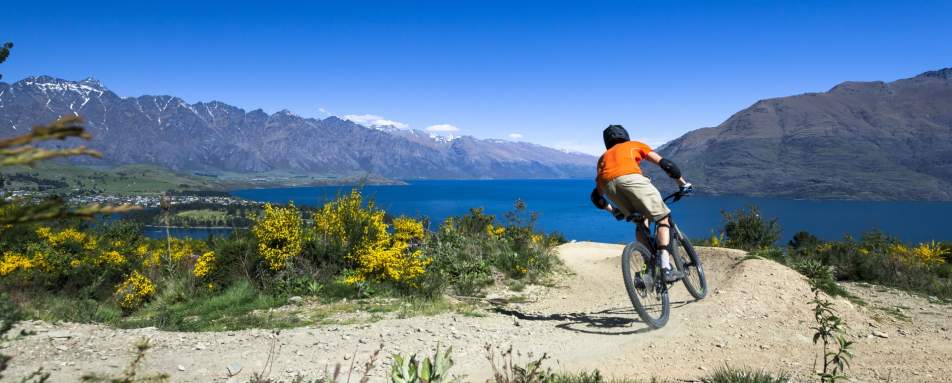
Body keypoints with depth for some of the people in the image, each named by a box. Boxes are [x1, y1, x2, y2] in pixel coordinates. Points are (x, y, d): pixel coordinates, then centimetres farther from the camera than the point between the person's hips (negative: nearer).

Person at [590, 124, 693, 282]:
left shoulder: (604, 156, 41)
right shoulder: (635, 145, 36)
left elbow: (596, 197, 36)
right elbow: (665, 164, 24)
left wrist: (614, 210, 49)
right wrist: (683, 184, 35)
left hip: (607, 183, 4)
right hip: (629, 177, -4)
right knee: (662, 219, 7)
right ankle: (666, 268, -9)